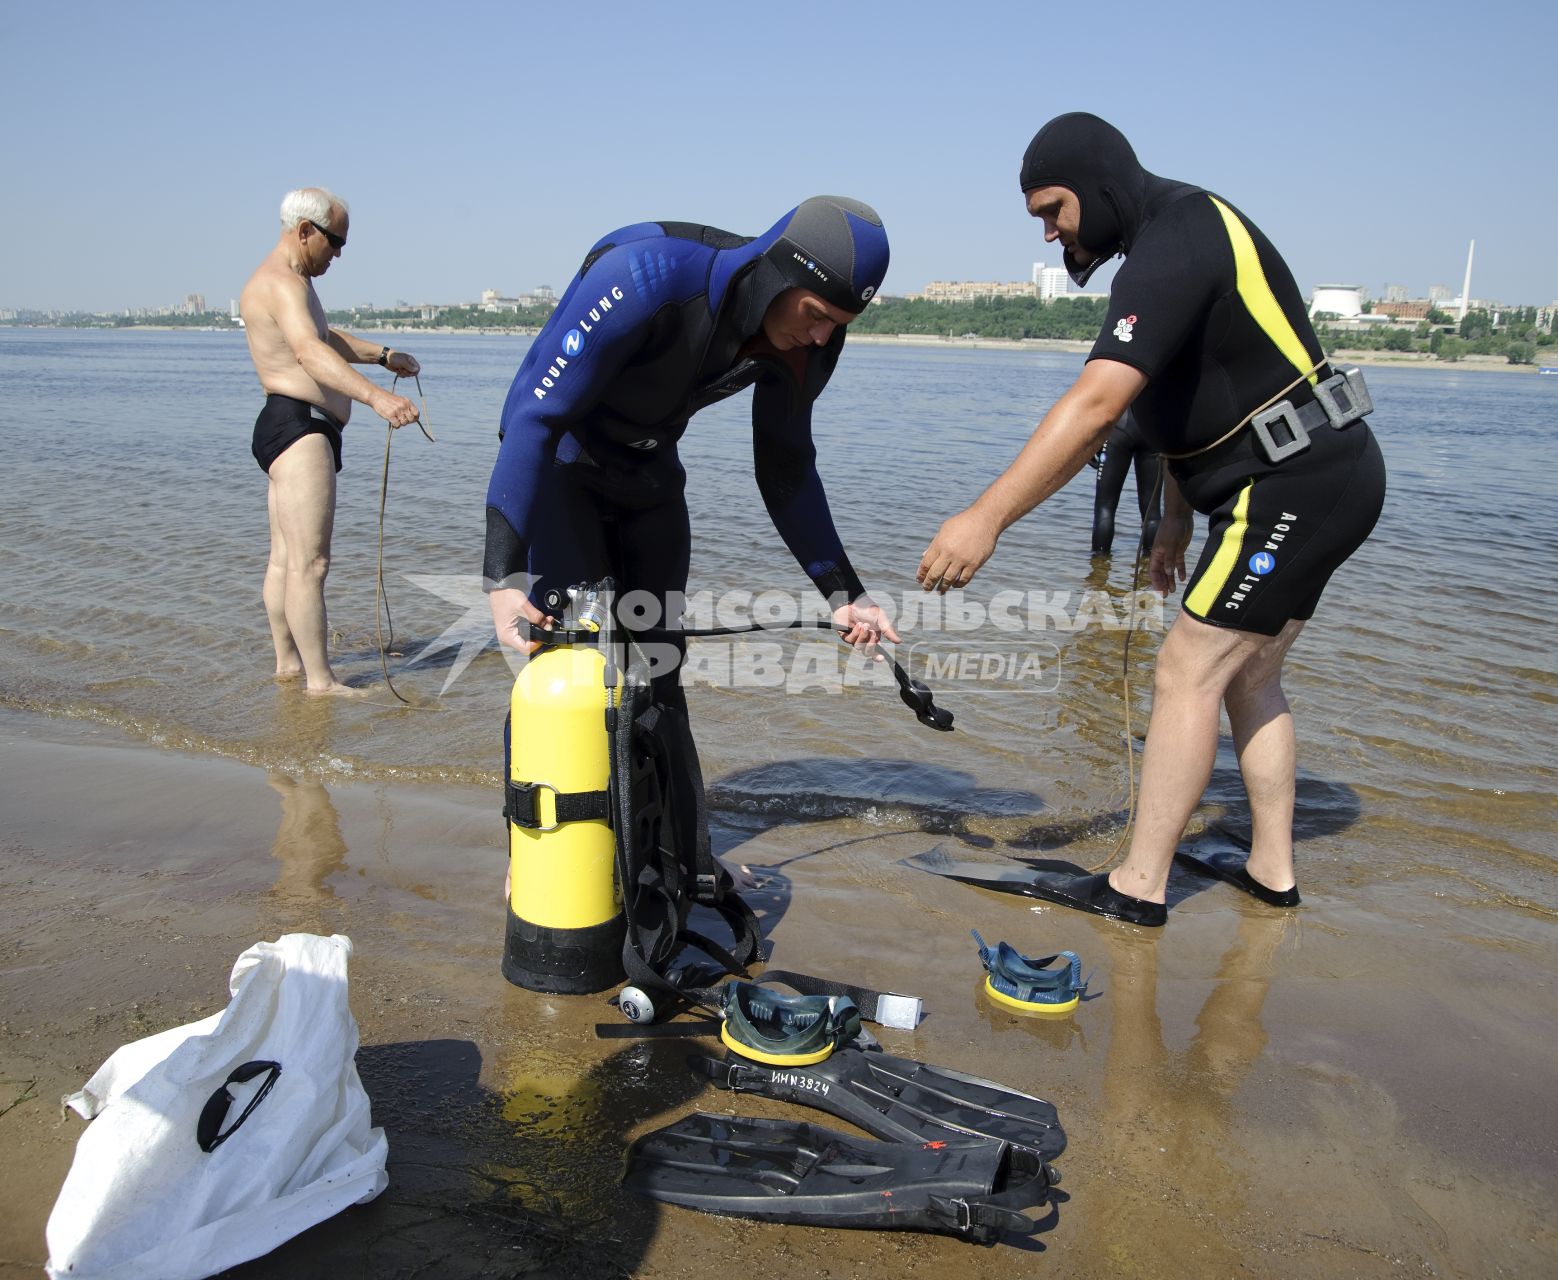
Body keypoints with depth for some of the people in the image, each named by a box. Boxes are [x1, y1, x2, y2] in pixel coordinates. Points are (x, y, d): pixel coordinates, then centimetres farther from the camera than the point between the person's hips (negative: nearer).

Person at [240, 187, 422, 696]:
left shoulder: (291, 282, 22)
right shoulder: (282, 283, -14)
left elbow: (327, 338, 40)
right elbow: (309, 352, -34)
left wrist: (383, 355, 38)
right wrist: (374, 396, -47)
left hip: (297, 433, 12)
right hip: (298, 427, -12)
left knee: (286, 557, 15)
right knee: (309, 561, -13)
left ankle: (287, 661, 24)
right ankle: (320, 680, -12)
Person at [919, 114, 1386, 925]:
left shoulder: (1175, 243, -19)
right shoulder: (1180, 230, 14)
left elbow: (1096, 403, -33)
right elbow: (1189, 398, 18)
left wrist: (986, 518, -37)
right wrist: (1176, 521, 20)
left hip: (1298, 486, -11)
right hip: (1322, 479, 11)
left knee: (1187, 672, -8)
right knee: (1246, 673, 15)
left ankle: (1137, 888, 1)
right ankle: (1271, 871, 25)